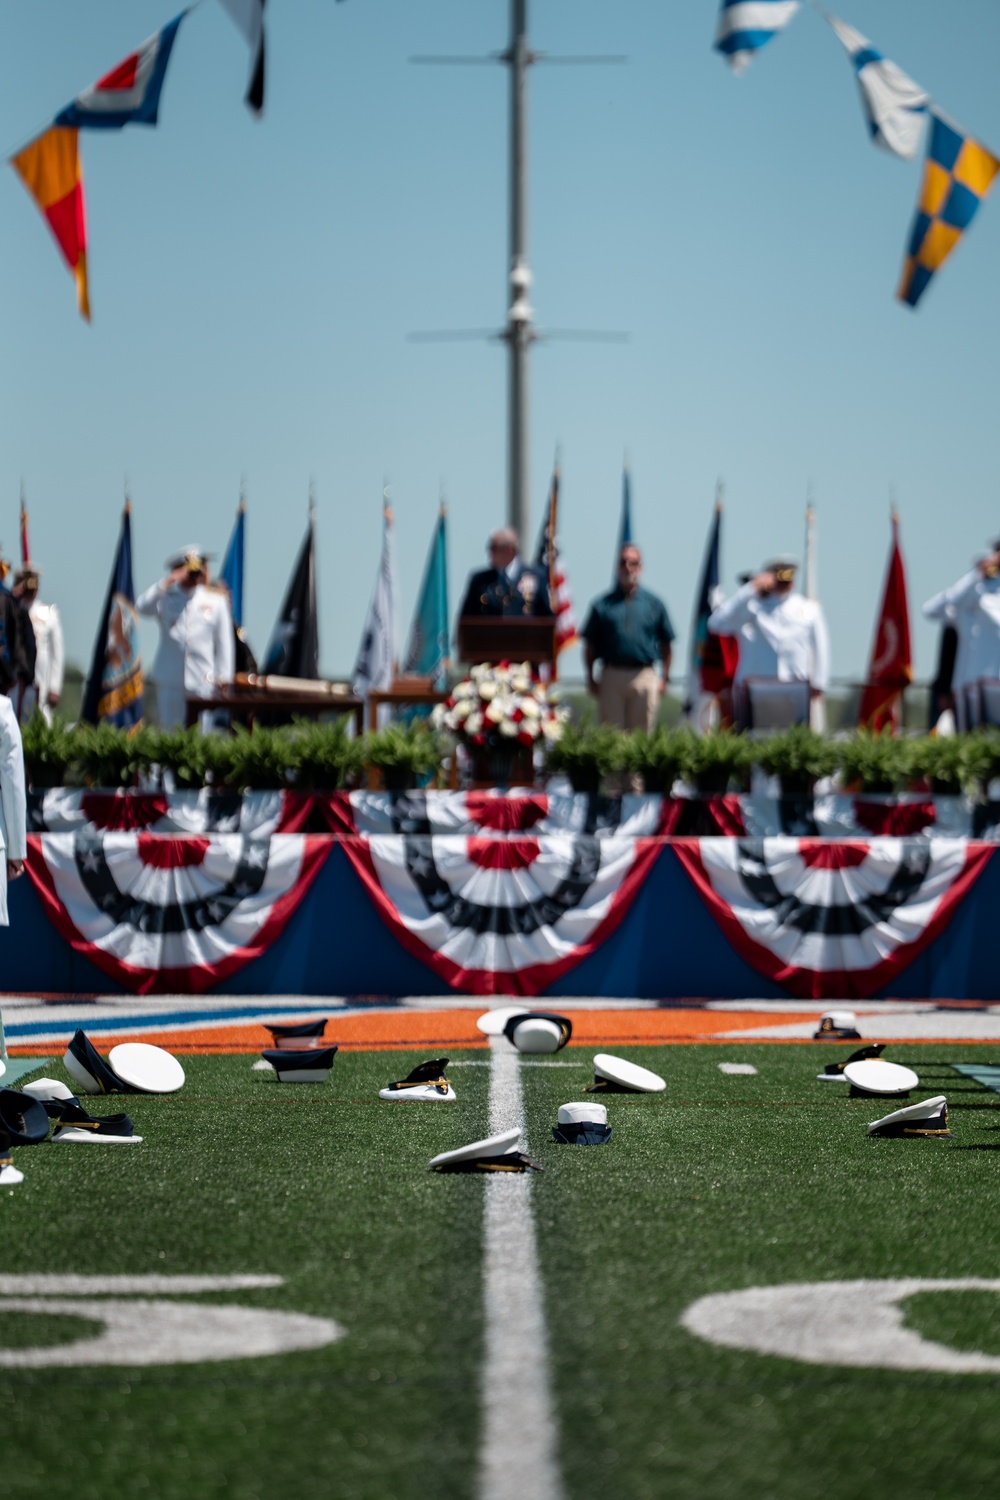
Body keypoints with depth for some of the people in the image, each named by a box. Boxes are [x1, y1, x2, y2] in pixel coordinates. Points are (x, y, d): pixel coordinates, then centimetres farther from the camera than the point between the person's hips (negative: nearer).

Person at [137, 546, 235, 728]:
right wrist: (166, 583, -15)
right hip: (169, 681, 1)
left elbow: (224, 644, 7)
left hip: (202, 682, -1)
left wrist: (223, 679, 2)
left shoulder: (216, 601, 8)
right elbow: (142, 607, -11)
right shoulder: (166, 599, 9)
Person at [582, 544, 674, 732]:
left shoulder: (654, 604, 10)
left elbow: (666, 644, 12)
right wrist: (590, 678, 2)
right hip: (611, 675, -1)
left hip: (644, 678, 1)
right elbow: (590, 644, 8)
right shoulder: (603, 604, 7)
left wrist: (664, 677, 6)